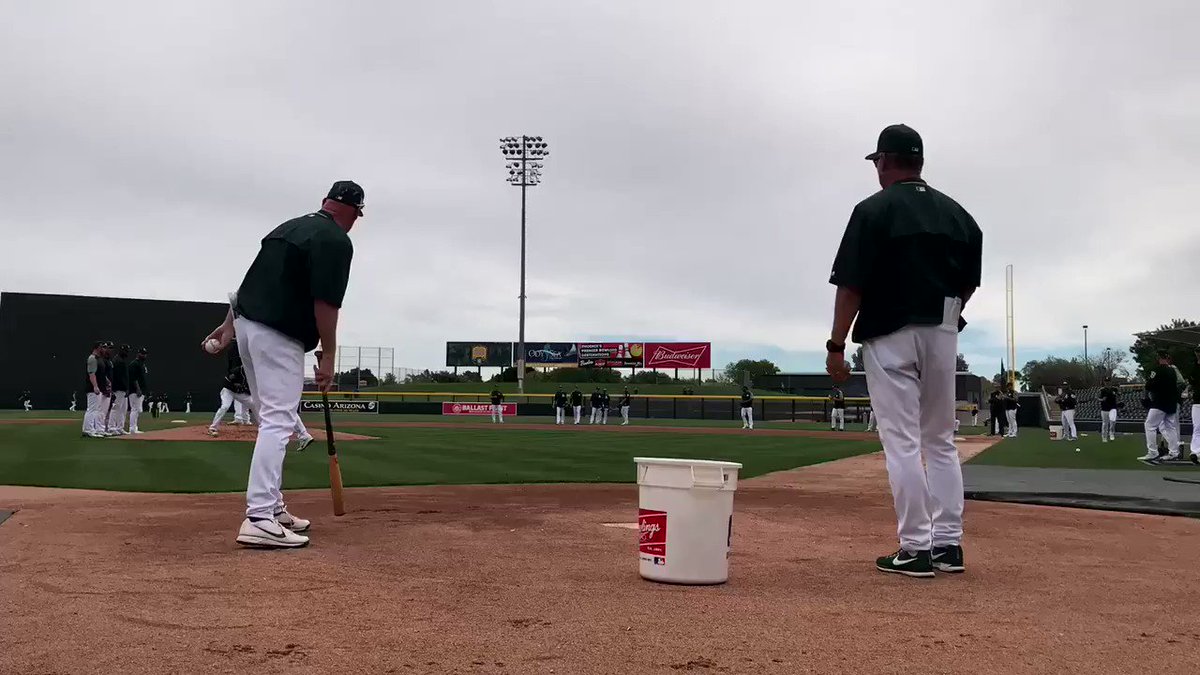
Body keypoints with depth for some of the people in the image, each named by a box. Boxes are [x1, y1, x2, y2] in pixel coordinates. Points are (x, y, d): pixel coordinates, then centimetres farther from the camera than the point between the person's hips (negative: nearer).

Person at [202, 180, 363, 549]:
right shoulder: (336, 241, -8)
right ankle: (260, 519, -18)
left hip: (246, 324, 9)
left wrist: (229, 324, 21)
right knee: (278, 422, -12)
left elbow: (255, 277, 19)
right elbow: (325, 302, -16)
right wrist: (328, 356, -13)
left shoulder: (290, 226, 19)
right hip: (278, 336, -9)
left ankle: (273, 507, 22)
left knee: (272, 419, 16)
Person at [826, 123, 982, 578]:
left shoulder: (874, 210, -8)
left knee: (902, 442, -3)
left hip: (890, 336, -6)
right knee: (941, 441, 13)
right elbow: (969, 283, 14)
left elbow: (851, 284, -13)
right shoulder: (957, 214, 10)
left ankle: (915, 549, -1)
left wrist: (836, 345, -10)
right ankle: (948, 544, 15)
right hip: (943, 335, 6)